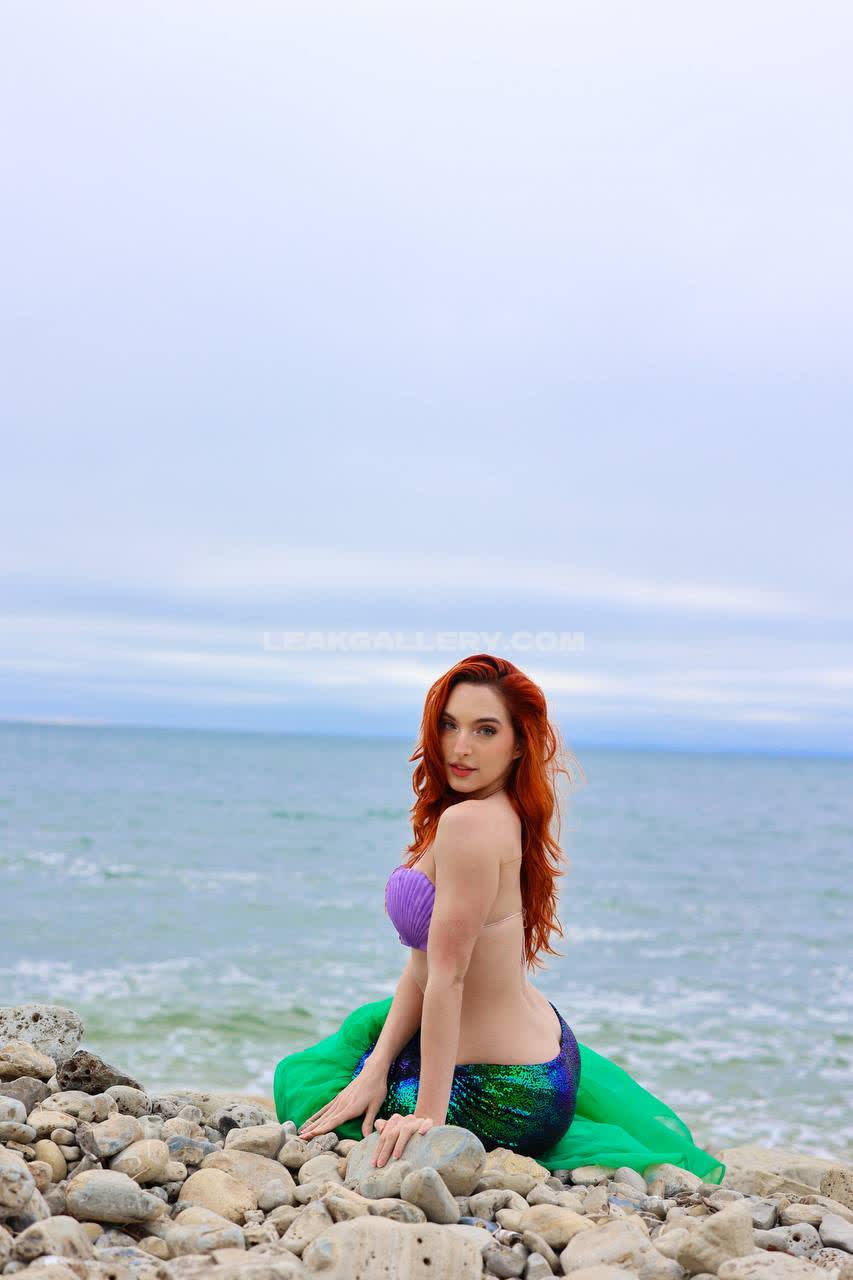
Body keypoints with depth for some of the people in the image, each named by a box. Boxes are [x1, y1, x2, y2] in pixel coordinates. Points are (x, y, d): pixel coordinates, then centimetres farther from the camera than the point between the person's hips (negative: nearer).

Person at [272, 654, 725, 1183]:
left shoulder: (469, 821, -25)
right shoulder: (507, 815, 3)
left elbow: (447, 978, -24)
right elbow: (424, 963, 2)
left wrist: (429, 1115, -21)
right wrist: (377, 1067, -4)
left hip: (508, 1097, -9)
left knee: (299, 1079, 17)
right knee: (363, 1027, 34)